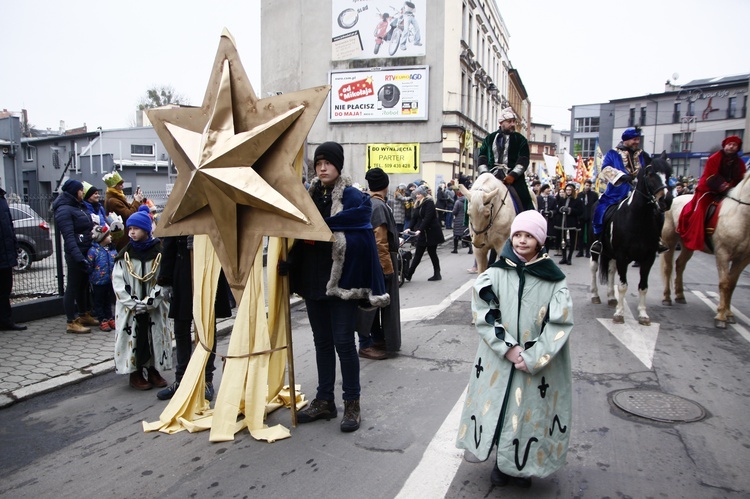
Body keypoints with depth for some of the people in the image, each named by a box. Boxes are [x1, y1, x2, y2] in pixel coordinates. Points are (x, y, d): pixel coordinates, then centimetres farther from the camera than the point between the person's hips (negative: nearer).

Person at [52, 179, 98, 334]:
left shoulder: (79, 206, 15)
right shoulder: (64, 210, -13)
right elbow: (69, 237, -21)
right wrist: (79, 258, -27)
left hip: (86, 251, 9)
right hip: (76, 254, -9)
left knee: (83, 285, 17)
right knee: (73, 287, -2)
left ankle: (84, 315, 29)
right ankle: (72, 322, 5)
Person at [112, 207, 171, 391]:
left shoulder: (158, 252, -1)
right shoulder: (125, 254, 2)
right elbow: (118, 282, -3)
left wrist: (149, 302, -16)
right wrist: (134, 304, -13)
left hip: (154, 308, 0)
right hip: (130, 309, 0)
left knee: (155, 337, 6)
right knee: (133, 338, 3)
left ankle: (153, 369, 22)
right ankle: (135, 373, 16)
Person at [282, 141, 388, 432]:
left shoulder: (352, 197, -6)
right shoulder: (310, 195, 10)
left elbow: (358, 238, -16)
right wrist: (289, 261, -8)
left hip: (341, 280, -5)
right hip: (313, 278, 6)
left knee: (343, 341, -1)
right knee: (322, 341, 13)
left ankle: (352, 404, 13)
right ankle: (324, 400, 25)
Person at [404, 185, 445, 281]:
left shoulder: (429, 202, -12)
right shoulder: (418, 204, 12)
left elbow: (427, 218, -21)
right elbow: (415, 217, 10)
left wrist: (420, 230, -27)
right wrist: (410, 228, -4)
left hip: (431, 232, -8)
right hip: (422, 233, 8)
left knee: (432, 253, 0)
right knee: (418, 254, 7)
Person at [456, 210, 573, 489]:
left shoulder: (554, 280, -5)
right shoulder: (495, 274, -4)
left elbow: (560, 325, -9)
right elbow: (483, 316, -7)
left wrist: (532, 358, -16)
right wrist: (508, 348, -16)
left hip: (539, 364, 0)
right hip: (499, 360, 1)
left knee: (529, 411, 8)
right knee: (498, 408, 9)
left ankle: (522, 465, 31)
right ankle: (502, 462, 31)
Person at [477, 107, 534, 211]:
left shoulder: (520, 140, 10)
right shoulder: (489, 139, 17)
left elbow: (523, 160, 0)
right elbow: (482, 158, 10)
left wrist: (513, 175, -15)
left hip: (513, 179, -1)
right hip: (491, 178, 2)